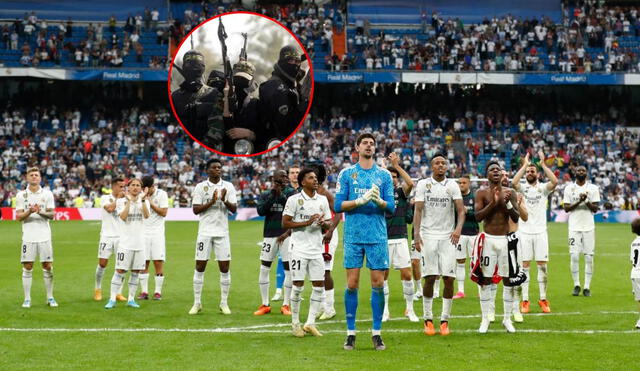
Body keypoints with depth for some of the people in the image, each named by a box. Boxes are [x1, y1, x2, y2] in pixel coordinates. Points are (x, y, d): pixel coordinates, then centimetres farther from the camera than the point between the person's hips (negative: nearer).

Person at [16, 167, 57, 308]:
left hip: (44, 236, 0)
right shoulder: (21, 195, 4)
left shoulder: (47, 194, 5)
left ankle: (50, 298, 12)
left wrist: (41, 212, -19)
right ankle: (27, 299, 6)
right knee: (27, 267, 0)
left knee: (48, 267, 2)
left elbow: (51, 214, 1)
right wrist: (29, 212, -20)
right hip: (28, 236, 0)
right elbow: (18, 217, -1)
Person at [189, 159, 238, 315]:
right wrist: (211, 202, -17)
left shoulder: (228, 186, 5)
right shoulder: (201, 187, 2)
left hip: (222, 232, 1)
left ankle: (224, 303, 9)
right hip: (205, 232, -1)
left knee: (225, 268, 0)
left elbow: (234, 209, -2)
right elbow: (196, 209, -4)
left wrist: (224, 200, -21)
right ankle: (197, 303, 8)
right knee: (200, 267, 0)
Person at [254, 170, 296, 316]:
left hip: (286, 235, -2)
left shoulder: (291, 193, 2)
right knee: (264, 269, 2)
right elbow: (261, 211, -7)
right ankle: (265, 305, 13)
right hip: (270, 235, 2)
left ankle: (286, 305, 9)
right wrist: (273, 195, -10)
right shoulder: (265, 195, 8)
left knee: (288, 270, -2)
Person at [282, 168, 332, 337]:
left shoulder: (322, 200, 11)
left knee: (319, 286, 2)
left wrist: (324, 223, -8)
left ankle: (310, 323, 11)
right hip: (299, 248, -5)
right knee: (298, 286, -2)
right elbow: (285, 222, -7)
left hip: (317, 249, 5)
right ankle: (295, 323, 10)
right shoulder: (294, 200, -4)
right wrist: (306, 223, -17)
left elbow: (328, 224, 16)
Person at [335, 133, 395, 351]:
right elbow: (338, 205, 0)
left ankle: (376, 333, 8)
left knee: (378, 283, 0)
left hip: (378, 236, 1)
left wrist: (379, 200, -17)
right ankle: (350, 333, 7)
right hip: (353, 236, -1)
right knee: (352, 284, -1)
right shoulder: (347, 173, 6)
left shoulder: (384, 175, 8)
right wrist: (361, 200, -14)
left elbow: (391, 208, 4)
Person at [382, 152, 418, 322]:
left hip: (400, 238, 0)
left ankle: (409, 309, 10)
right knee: (383, 275, 4)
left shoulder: (401, 192, 3)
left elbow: (410, 183, -15)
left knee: (407, 275, -3)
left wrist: (396, 165, -18)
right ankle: (385, 311, 13)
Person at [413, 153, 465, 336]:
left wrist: (458, 228, -19)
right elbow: (418, 210, -1)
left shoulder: (453, 186, 7)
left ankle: (445, 320, 4)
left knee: (449, 279, -4)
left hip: (447, 237, 1)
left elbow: (461, 210, 0)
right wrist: (416, 234, -13)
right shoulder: (423, 184, 4)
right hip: (428, 236, -1)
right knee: (430, 278, -3)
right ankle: (428, 319, 7)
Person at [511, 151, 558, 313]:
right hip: (524, 232, 0)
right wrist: (524, 165, -14)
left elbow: (555, 181, -16)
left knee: (542, 265, 2)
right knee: (524, 266, 0)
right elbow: (513, 182, -18)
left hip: (540, 232, 0)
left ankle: (543, 300, 9)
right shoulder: (522, 188, 5)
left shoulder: (543, 188, 5)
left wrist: (543, 164, -13)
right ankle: (525, 301, 2)